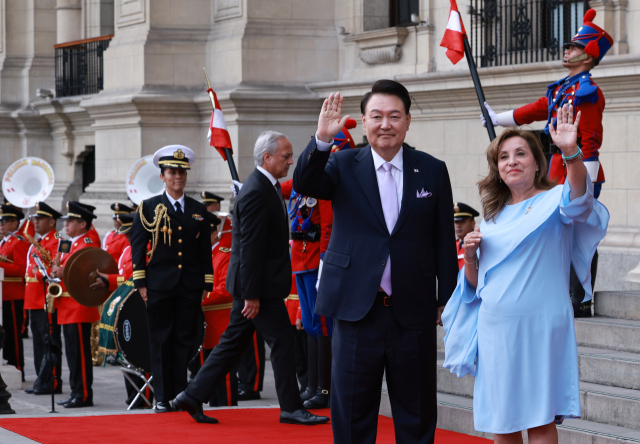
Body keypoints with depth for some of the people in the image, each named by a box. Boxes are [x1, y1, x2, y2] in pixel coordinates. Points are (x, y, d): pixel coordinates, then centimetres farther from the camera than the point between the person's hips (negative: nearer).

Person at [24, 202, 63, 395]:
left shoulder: (55, 242, -10)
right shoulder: (36, 242, 19)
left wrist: (41, 272, -33)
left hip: (48, 300, -9)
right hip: (34, 300, 9)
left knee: (50, 343, -6)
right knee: (39, 343, 12)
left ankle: (52, 383, -5)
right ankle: (42, 381, 16)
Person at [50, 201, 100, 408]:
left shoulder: (88, 245, -11)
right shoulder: (74, 245, 19)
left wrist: (65, 273, -26)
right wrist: (57, 273, 8)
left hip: (80, 308, -10)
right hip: (68, 309, 10)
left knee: (80, 352, -8)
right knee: (73, 352, 12)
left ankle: (84, 395, -5)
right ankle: (76, 392, 16)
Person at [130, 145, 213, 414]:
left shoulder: (198, 210, 11)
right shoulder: (149, 208, 3)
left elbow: (205, 250, 13)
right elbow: (137, 247, 2)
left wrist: (206, 284, 7)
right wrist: (140, 283, -4)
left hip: (190, 287, 2)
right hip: (159, 287, -2)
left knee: (184, 341, 2)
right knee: (161, 342, 0)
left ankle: (180, 394, 7)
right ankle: (162, 398, 5)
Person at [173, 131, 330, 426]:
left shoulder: (268, 186, 13)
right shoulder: (256, 194, -20)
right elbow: (250, 248, -22)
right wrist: (252, 295, -22)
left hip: (259, 283, 10)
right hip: (260, 285, -10)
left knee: (233, 343, 12)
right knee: (282, 341, -2)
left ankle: (193, 397, 16)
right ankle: (291, 408, 7)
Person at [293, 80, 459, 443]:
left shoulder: (432, 171, 4)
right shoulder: (343, 165, 3)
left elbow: (444, 241, 7)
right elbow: (304, 184, -17)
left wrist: (447, 300, 5)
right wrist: (322, 140, -33)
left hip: (413, 314, 1)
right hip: (357, 311, -1)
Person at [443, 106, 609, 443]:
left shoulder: (553, 200, -1)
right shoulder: (493, 216, 16)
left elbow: (579, 199, -27)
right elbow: (476, 283, 22)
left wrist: (571, 152, -44)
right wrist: (470, 256, 0)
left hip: (539, 326, -5)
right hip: (495, 327, 6)